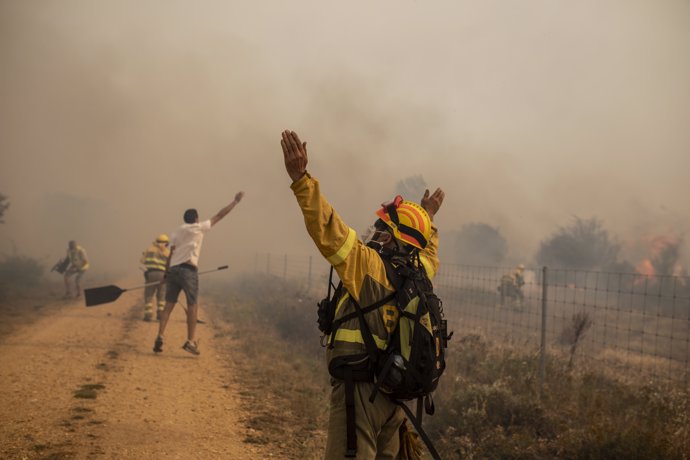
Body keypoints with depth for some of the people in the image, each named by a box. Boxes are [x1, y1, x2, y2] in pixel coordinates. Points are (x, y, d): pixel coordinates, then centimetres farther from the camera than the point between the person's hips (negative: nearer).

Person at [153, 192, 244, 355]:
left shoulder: (177, 232, 18)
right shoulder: (199, 228, 6)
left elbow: (171, 254, 11)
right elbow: (219, 215, 10)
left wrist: (167, 273, 12)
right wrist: (236, 201, 18)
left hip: (173, 269, 5)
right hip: (188, 270, -5)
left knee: (168, 305, 4)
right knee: (192, 305, 0)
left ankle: (160, 337, -6)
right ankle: (190, 341, -3)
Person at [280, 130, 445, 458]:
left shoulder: (370, 264, -12)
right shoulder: (419, 273, 9)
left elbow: (327, 228, -21)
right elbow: (428, 250, 33)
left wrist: (300, 178, -23)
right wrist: (428, 219, 51)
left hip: (360, 386, -8)